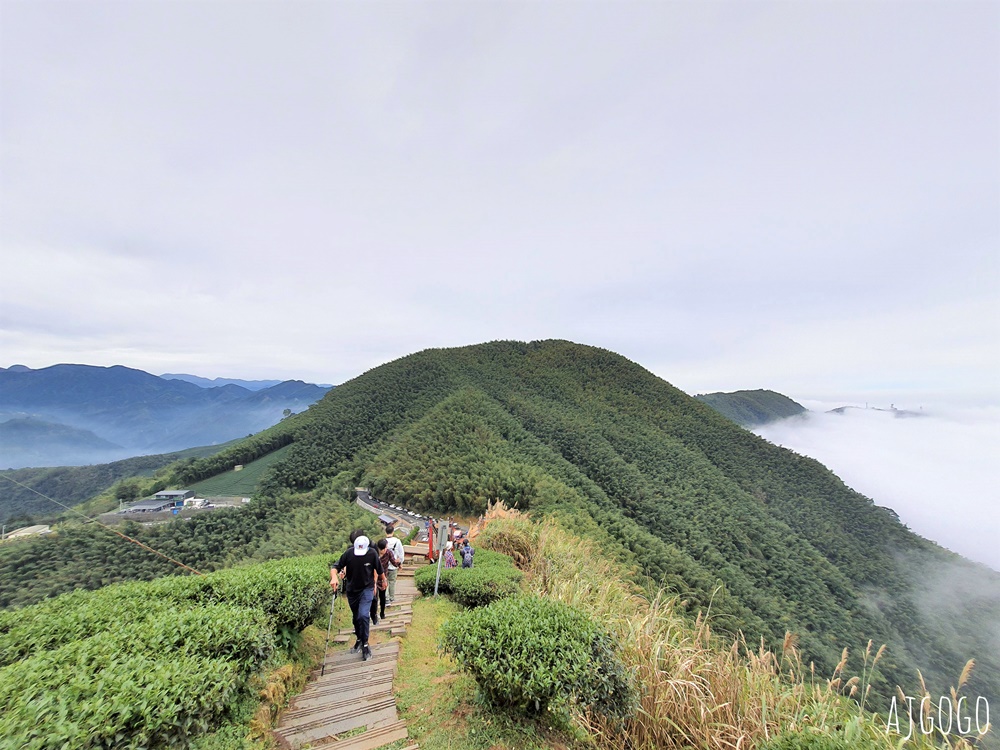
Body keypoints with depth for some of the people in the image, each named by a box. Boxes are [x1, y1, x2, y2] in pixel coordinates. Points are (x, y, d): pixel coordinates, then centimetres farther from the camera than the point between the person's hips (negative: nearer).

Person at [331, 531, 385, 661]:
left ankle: (365, 644, -1)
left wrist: (384, 580, 12)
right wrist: (334, 577, -38)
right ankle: (359, 639, 41)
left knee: (363, 616, -18)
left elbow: (379, 570, -3)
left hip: (366, 589, -3)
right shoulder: (348, 553, -19)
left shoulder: (372, 554, -20)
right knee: (356, 617, 18)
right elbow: (335, 567, -17)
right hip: (352, 590, 3)